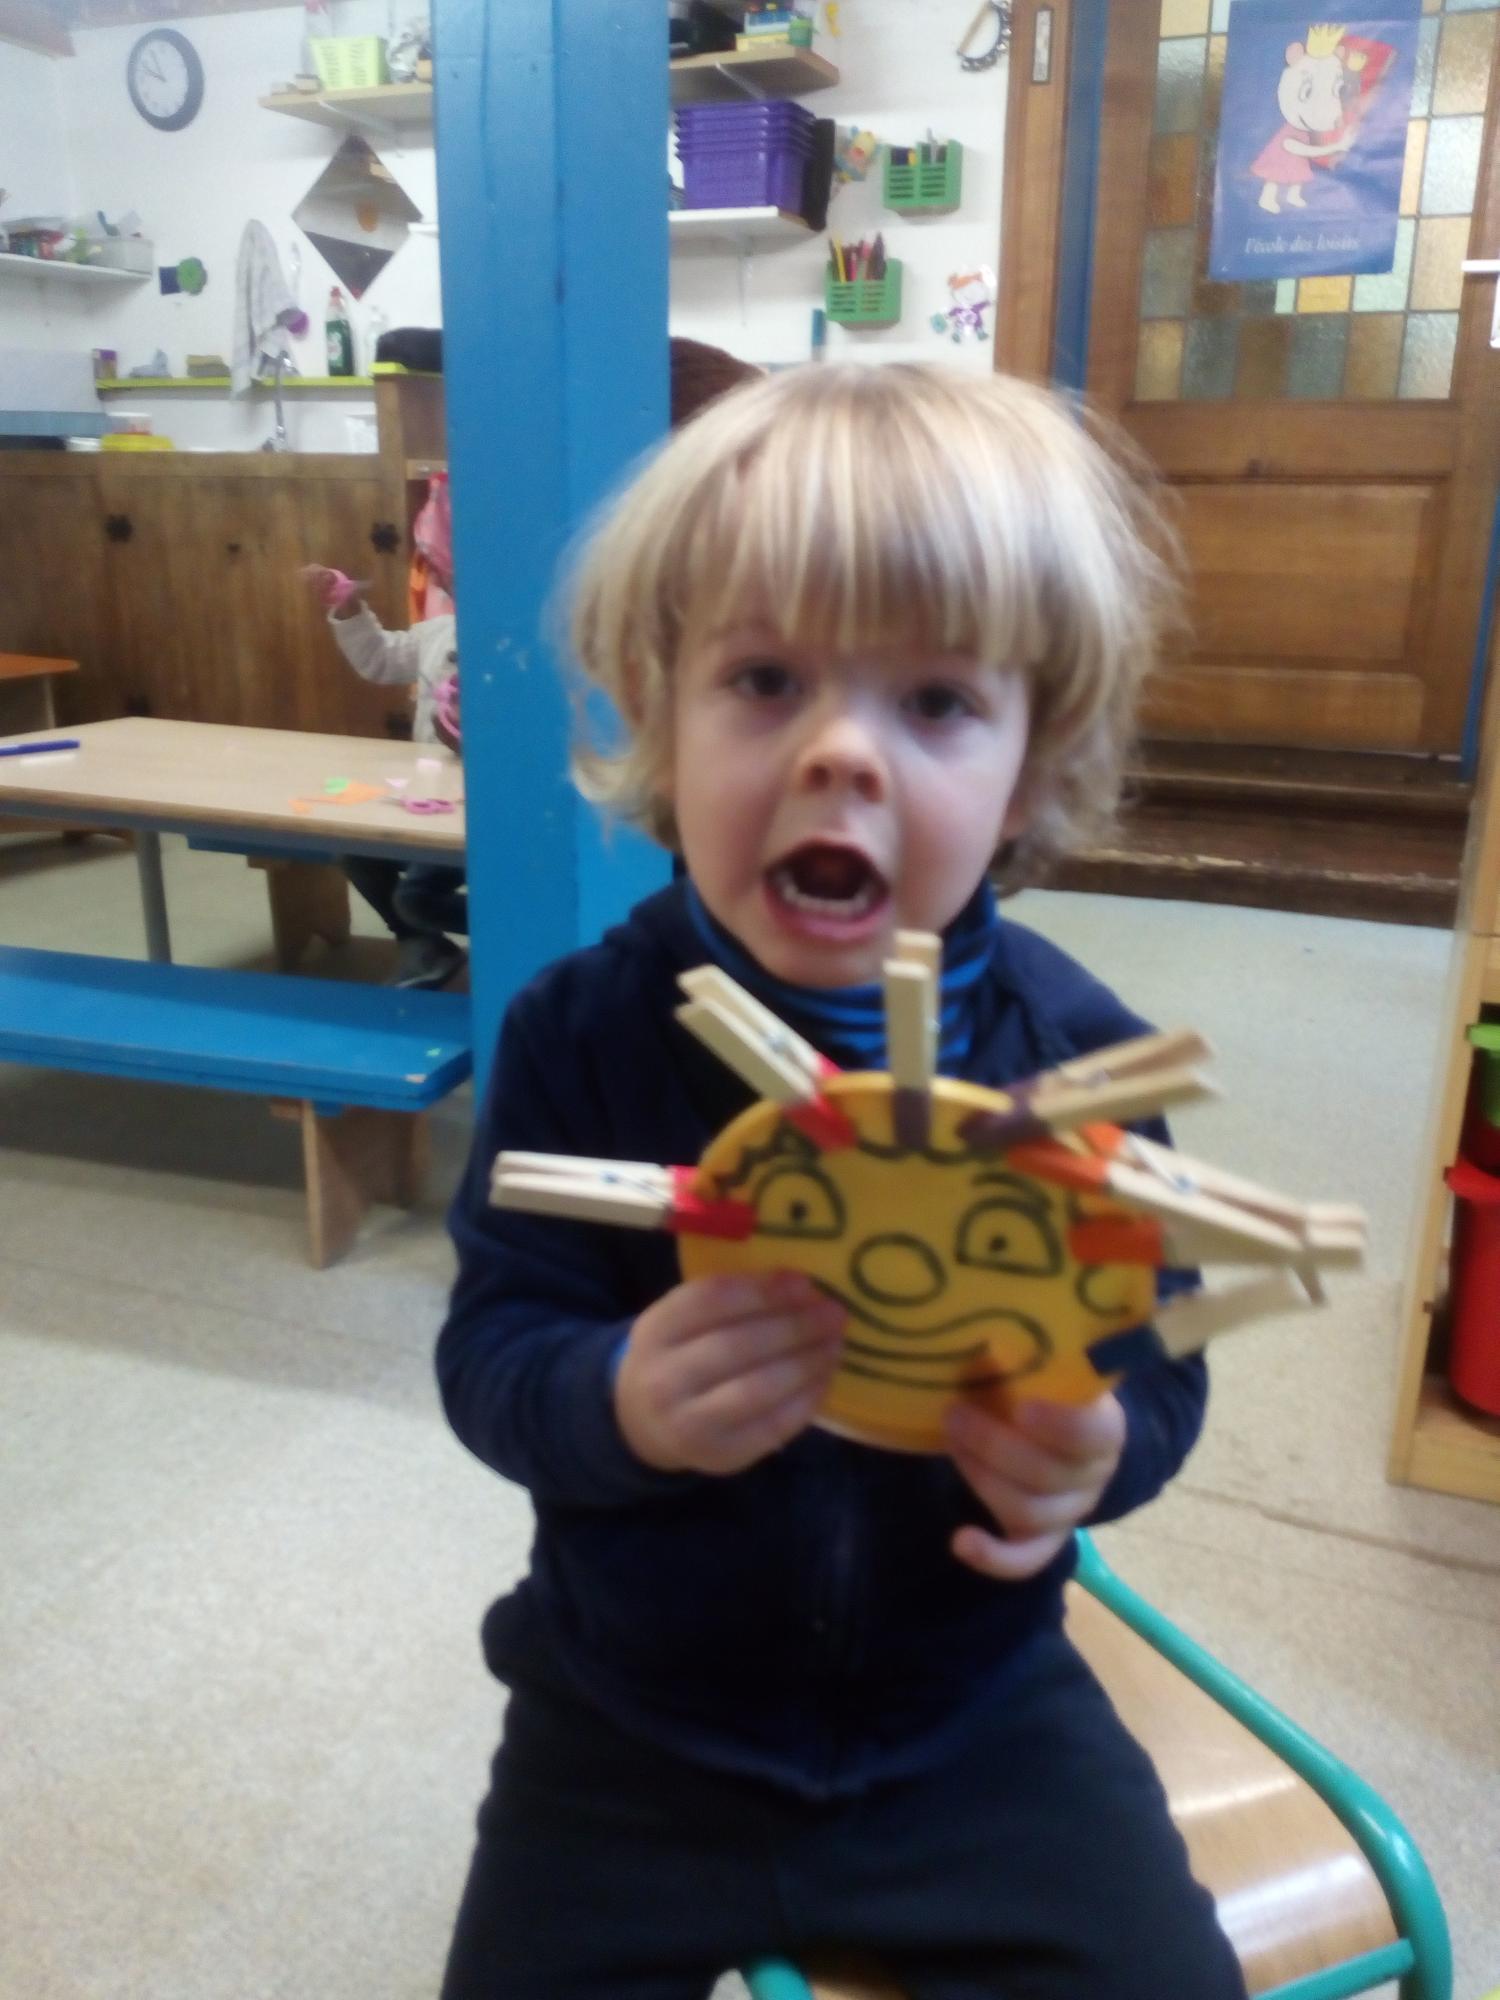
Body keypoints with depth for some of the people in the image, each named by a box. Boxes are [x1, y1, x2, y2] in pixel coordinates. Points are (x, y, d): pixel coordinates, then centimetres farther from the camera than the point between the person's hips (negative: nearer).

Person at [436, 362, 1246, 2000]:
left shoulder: (1079, 1050, -14)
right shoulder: (579, 1033, -16)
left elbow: (1158, 1360, -6)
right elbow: (489, 1348, -14)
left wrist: (1097, 1449, -28)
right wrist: (620, 1404, -36)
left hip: (974, 1705, 1)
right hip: (636, 1714, 0)